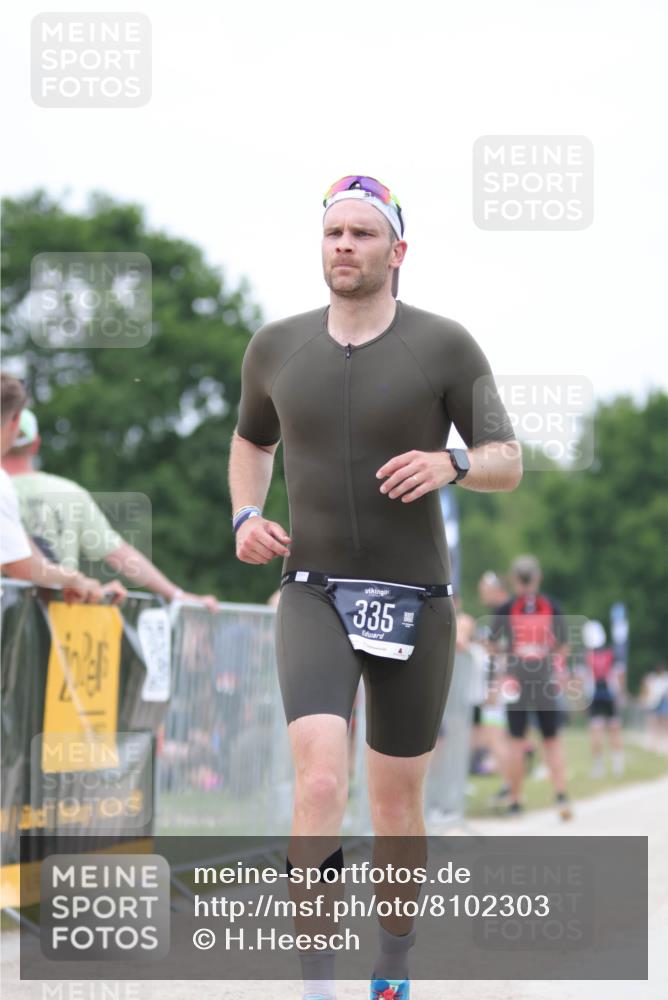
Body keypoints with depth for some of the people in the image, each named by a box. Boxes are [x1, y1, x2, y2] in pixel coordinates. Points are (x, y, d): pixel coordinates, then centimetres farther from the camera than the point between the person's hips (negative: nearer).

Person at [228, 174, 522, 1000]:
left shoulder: (445, 346, -5)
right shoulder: (277, 348, 3)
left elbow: (508, 465, -2)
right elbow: (251, 440, 22)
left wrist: (450, 463, -25)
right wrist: (245, 519, 2)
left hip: (413, 604, 0)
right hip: (315, 596, 0)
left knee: (396, 804, 11)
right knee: (320, 784, -22)